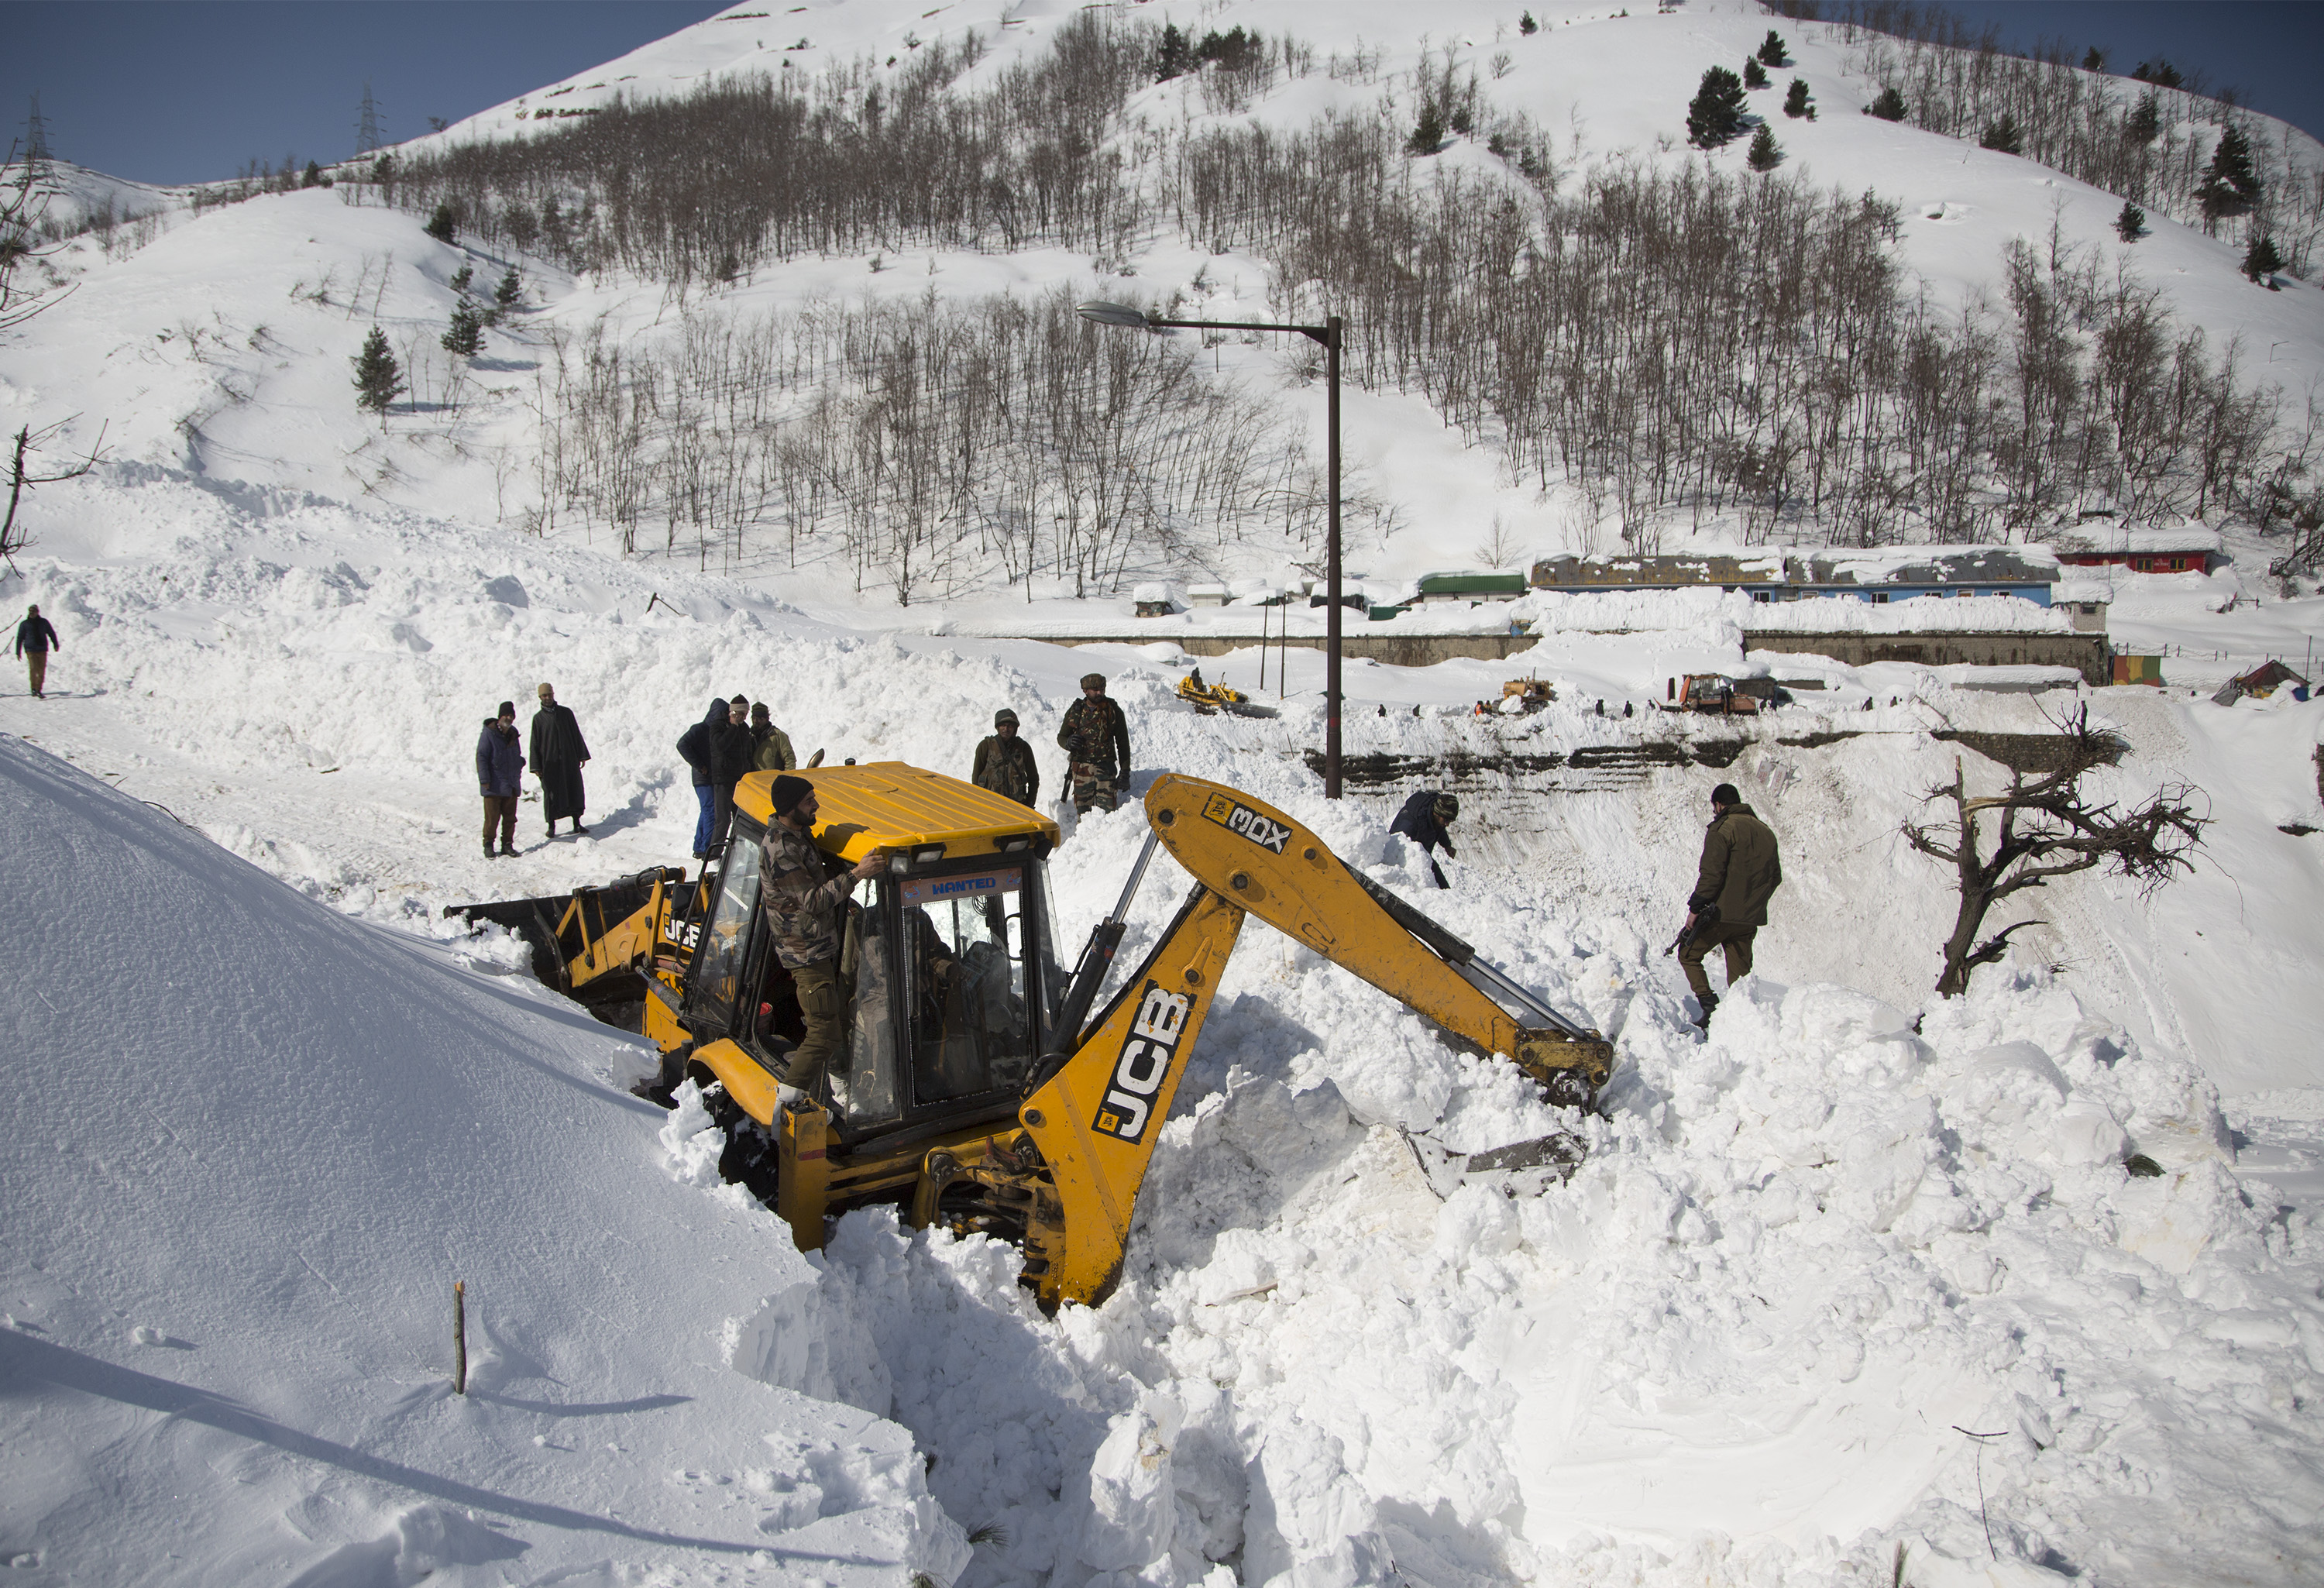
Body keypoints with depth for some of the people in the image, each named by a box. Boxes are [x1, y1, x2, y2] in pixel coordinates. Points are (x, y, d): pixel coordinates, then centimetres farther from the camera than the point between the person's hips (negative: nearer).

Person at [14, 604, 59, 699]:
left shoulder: (44, 622, 11)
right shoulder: (24, 624, 9)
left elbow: (51, 633, 22)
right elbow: (19, 638, 14)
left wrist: (55, 644, 15)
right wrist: (18, 652, 12)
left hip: (42, 650, 1)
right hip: (30, 650, -1)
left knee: (42, 671, -2)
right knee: (33, 668, -16)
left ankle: (38, 690, 7)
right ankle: (34, 689, -10)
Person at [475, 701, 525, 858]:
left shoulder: (513, 734, 12)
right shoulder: (488, 733, -8)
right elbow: (481, 756, -10)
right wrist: (484, 779, -14)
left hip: (511, 785, 6)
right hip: (494, 786, -6)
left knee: (510, 817, 8)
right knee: (492, 817, -4)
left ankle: (507, 844, 17)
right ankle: (488, 844, 9)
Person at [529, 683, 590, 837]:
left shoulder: (566, 713, 6)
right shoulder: (538, 718, 2)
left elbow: (576, 735, 10)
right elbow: (535, 743, 2)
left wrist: (582, 755, 6)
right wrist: (536, 767, -3)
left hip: (569, 760, 2)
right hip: (549, 762, -2)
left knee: (574, 790, 2)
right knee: (551, 793, 1)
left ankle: (577, 824, 10)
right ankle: (552, 826, 10)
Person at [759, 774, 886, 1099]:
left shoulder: (799, 833, 7)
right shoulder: (780, 851, -25)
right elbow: (814, 901, -27)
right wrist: (855, 873, -33)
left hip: (821, 946, 10)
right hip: (806, 953, -10)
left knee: (835, 1014, 20)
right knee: (824, 1035, -9)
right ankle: (787, 1102, 0)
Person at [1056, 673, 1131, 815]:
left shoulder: (1113, 711, 5)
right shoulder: (1075, 711, 8)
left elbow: (1123, 743, 8)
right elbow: (1061, 736, 17)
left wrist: (1125, 771, 2)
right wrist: (1068, 742, -8)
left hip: (1106, 768, -1)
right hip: (1081, 767, 1)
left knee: (1107, 809, -10)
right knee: (1082, 808, 0)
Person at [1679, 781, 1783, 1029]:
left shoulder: (1722, 829, -9)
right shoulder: (1765, 831, 13)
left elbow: (1711, 874, -16)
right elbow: (1775, 876, 18)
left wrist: (1695, 907, -11)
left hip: (1722, 914, -6)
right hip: (1751, 919, 7)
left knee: (1689, 955, 8)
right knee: (1740, 971, 11)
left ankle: (1710, 1006, -7)